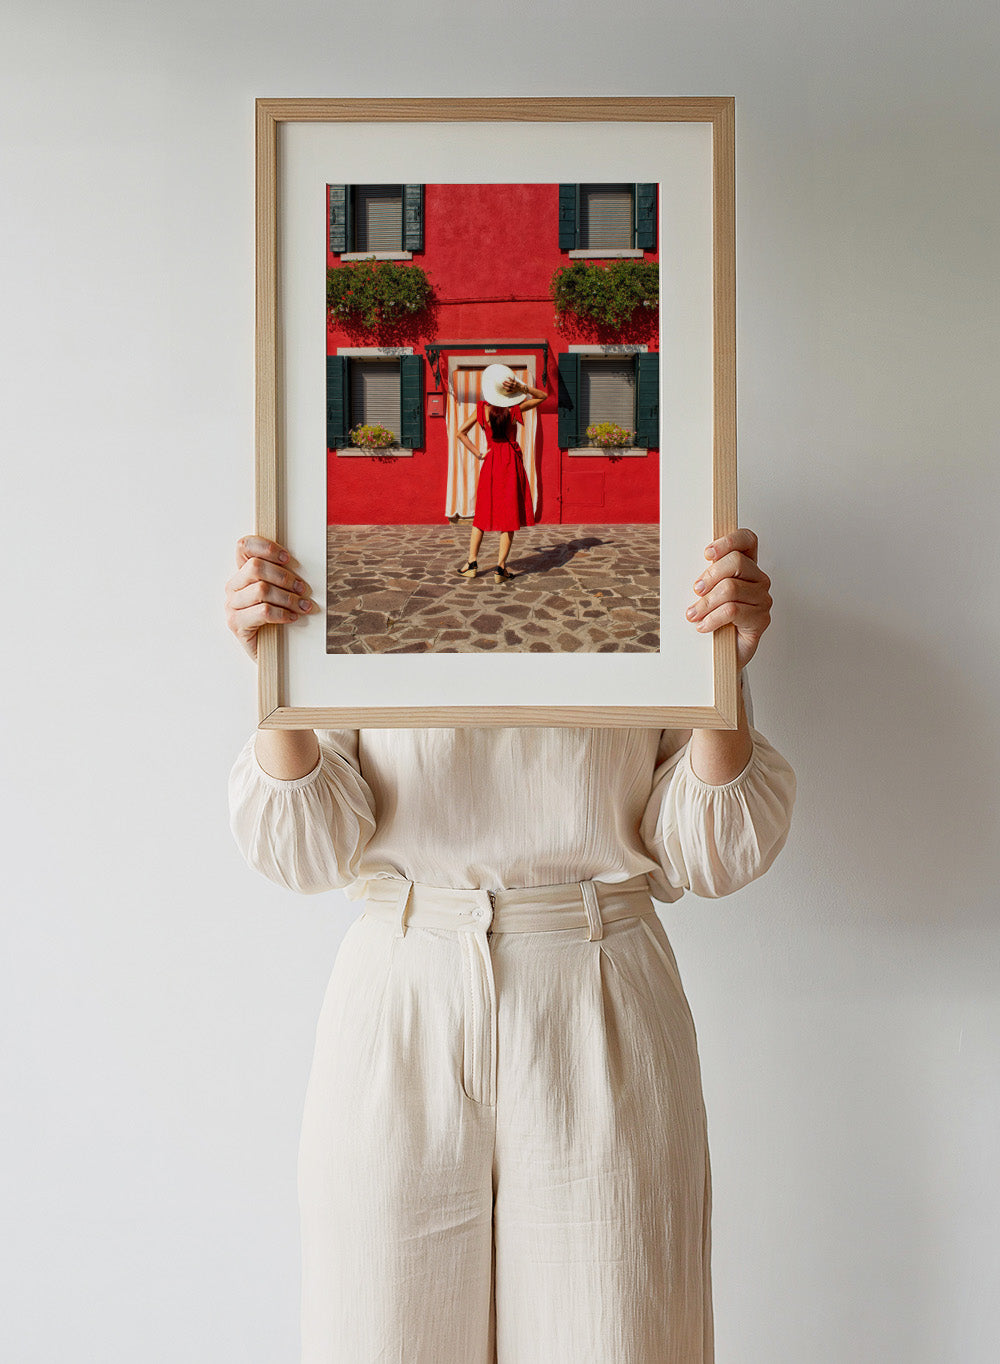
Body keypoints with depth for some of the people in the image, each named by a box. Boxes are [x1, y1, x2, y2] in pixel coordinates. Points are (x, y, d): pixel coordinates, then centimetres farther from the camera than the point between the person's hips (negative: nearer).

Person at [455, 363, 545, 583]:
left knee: (482, 513, 13)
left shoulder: (482, 408, -1)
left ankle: (472, 563, 11)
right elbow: (543, 396, 6)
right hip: (512, 464, -2)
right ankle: (501, 567, -4)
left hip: (490, 464, 2)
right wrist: (522, 387, -7)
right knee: (510, 515, 1)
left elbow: (461, 432, 0)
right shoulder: (514, 409, -6)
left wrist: (478, 454, 4)